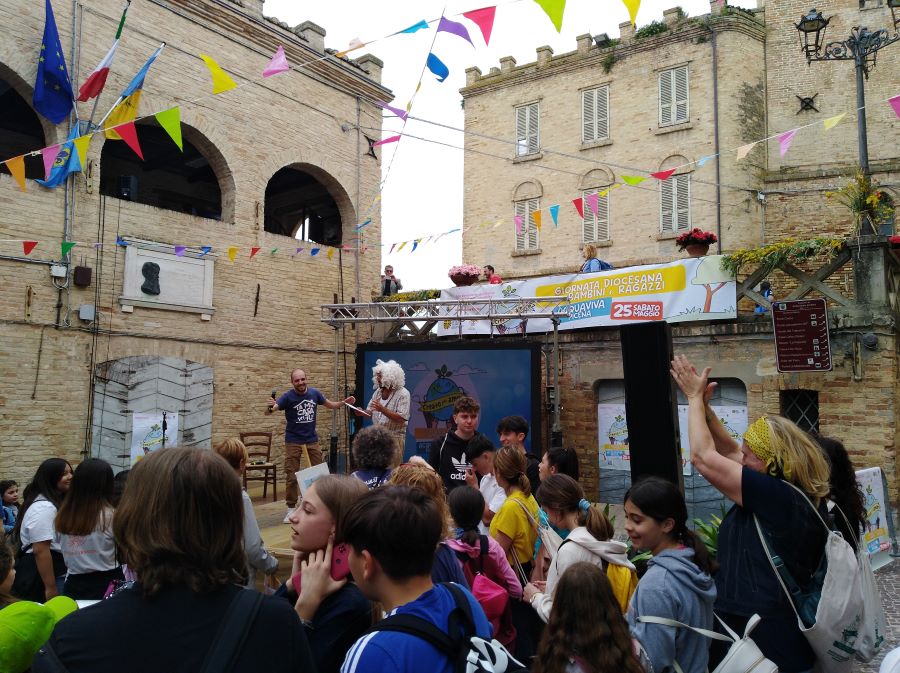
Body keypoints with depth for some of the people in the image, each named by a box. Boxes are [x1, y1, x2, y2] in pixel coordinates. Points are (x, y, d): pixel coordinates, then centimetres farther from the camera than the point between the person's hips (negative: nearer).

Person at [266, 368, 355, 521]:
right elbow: (269, 411, -25)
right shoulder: (288, 396, -16)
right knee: (292, 476, 1)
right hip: (293, 441, -3)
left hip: (312, 440, 4)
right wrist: (270, 407, -49)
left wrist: (344, 402, -6)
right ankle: (291, 509, 11)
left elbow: (330, 405, 11)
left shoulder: (314, 393, -5)